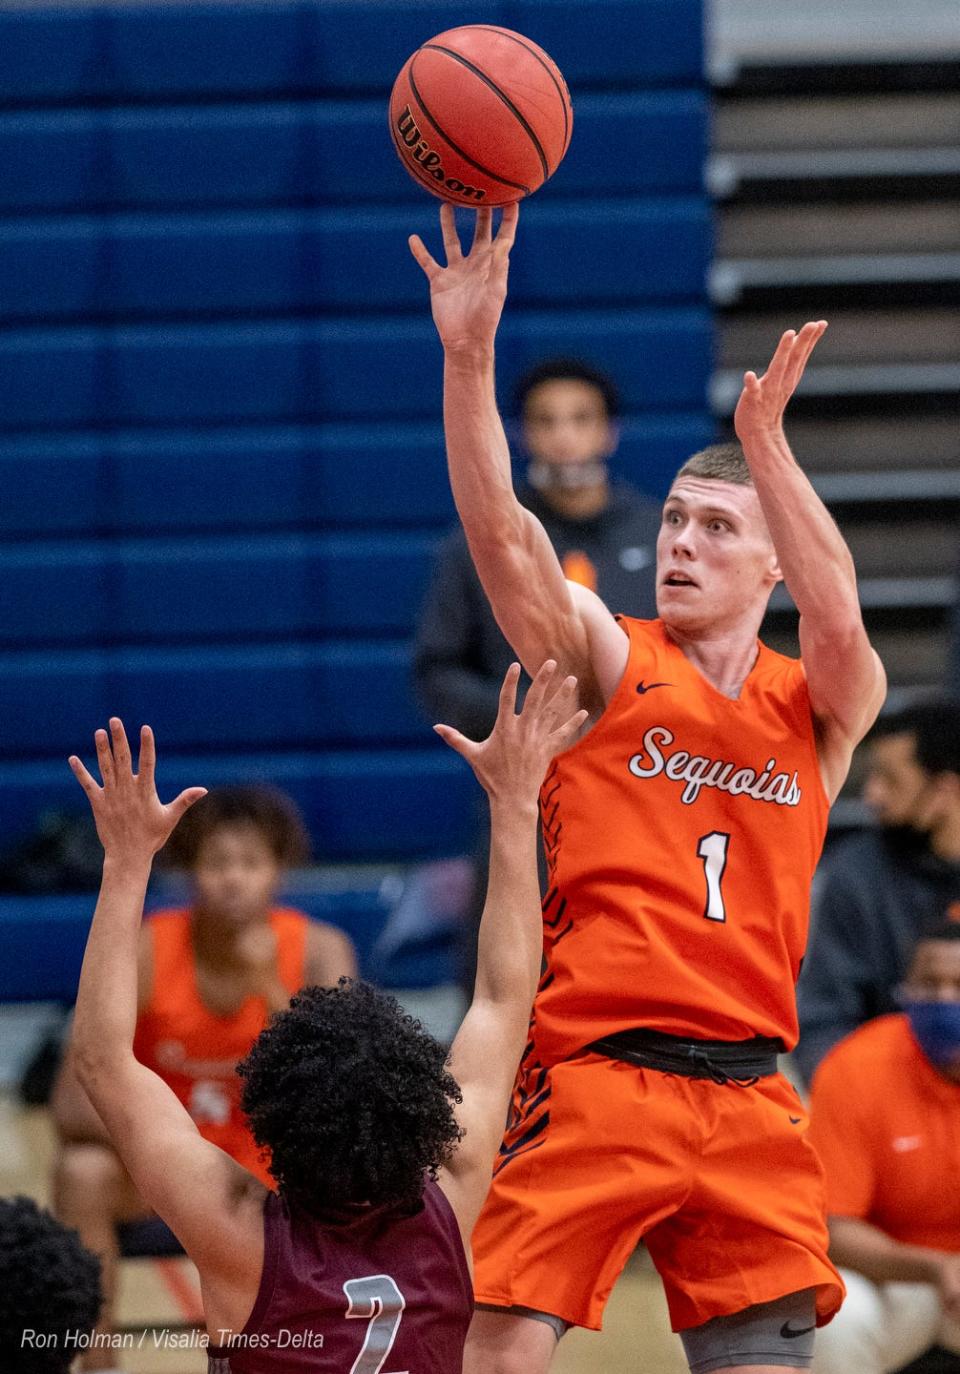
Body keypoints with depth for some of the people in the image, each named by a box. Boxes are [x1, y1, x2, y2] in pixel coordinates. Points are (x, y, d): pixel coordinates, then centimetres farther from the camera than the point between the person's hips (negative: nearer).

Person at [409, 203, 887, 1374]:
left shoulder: (819, 709, 11)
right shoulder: (603, 661, 7)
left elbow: (839, 621, -12)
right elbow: (499, 532, -9)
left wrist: (765, 446, -26)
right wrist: (468, 355, -23)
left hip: (747, 1098, 2)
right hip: (590, 1073, -2)